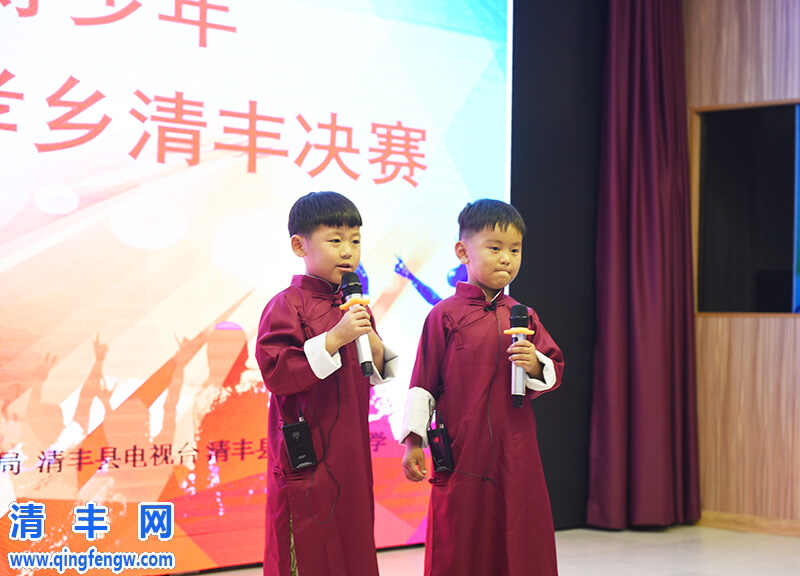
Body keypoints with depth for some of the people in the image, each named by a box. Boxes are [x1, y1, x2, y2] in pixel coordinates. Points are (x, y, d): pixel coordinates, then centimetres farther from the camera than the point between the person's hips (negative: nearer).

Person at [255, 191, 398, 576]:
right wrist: (334, 338, -26)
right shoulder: (287, 306, -11)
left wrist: (375, 349, -4)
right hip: (306, 457, -7)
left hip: (350, 453, 7)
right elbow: (274, 371, -23)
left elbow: (377, 374, 19)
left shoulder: (353, 306, 13)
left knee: (353, 543, 13)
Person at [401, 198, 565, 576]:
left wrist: (535, 365, -11)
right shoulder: (445, 315, -4)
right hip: (461, 455, -3)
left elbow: (555, 370, 11)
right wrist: (413, 442, -3)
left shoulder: (522, 316, 7)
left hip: (516, 456, 4)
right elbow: (423, 382, -2)